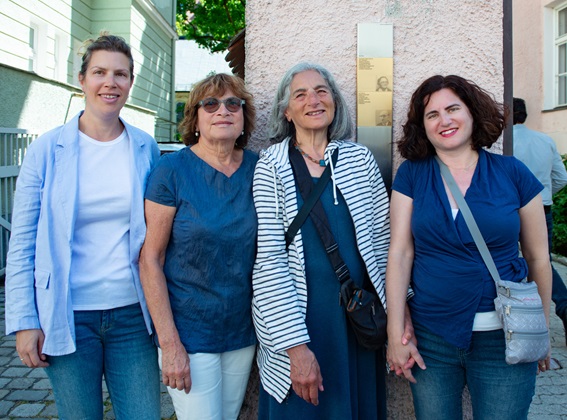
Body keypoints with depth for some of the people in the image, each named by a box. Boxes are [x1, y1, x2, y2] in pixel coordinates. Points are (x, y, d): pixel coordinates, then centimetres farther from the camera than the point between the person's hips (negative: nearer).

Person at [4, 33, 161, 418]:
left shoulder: (146, 148, 1)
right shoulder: (47, 150, -4)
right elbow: (22, 244, -2)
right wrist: (24, 322, -6)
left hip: (132, 314, 2)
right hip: (68, 318, -1)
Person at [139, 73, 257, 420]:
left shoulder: (258, 169, -1)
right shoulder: (172, 170, -12)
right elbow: (150, 259, -12)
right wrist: (170, 343, -14)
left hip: (243, 331, 4)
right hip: (189, 334, -4)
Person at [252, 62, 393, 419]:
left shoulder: (360, 158, 3)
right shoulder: (271, 167, -5)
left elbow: (385, 241, 7)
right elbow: (270, 259, -10)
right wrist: (296, 346, -15)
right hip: (300, 320, -3)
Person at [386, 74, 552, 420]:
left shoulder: (513, 174, -1)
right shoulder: (412, 175, -1)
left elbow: (538, 258, 4)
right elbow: (400, 254, -6)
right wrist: (396, 336, -8)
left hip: (503, 339, 0)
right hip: (430, 339, 1)